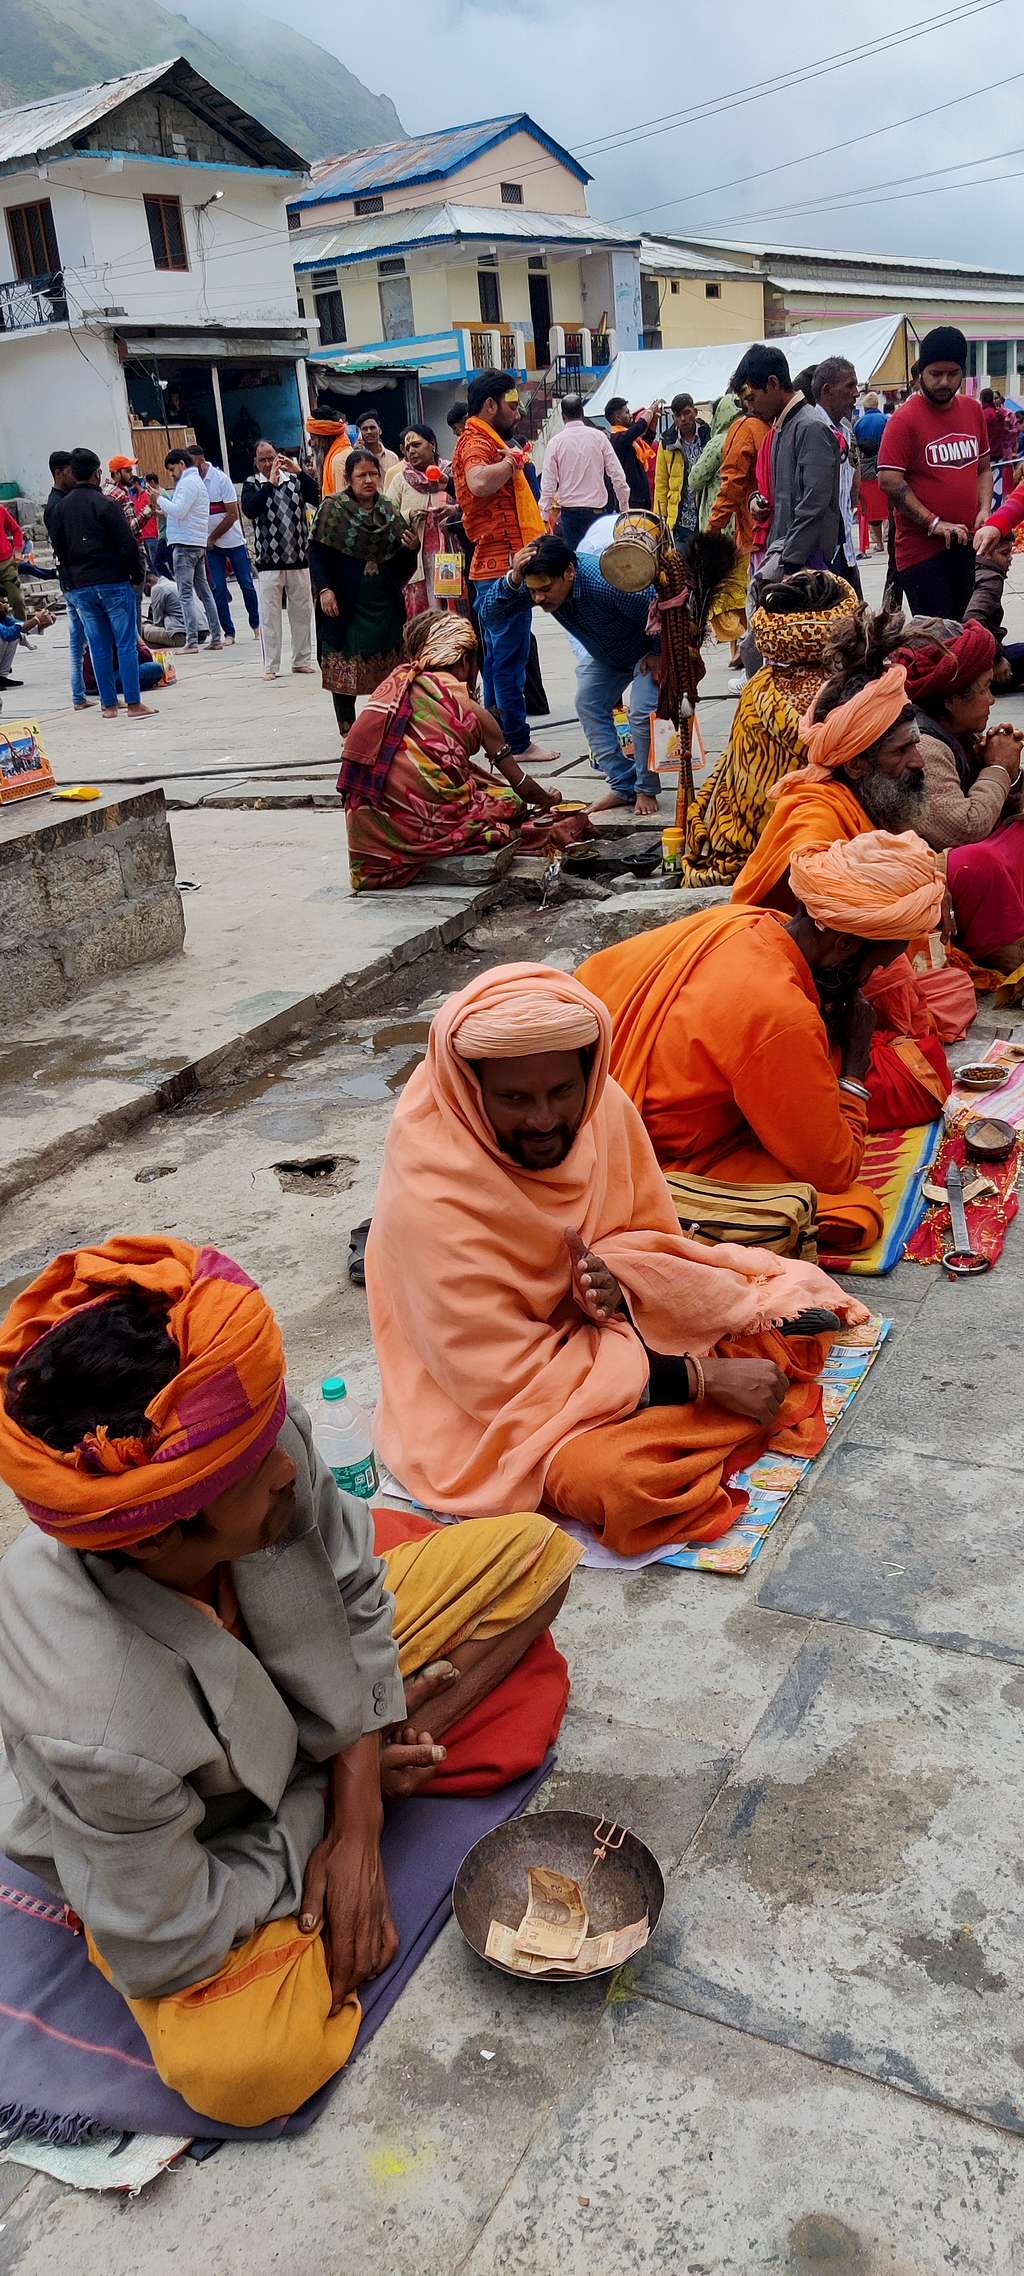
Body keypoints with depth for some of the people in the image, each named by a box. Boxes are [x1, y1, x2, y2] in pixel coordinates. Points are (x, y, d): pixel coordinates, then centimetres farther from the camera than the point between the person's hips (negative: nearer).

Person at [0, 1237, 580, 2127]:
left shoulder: (265, 1438, -33)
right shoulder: (99, 1731, -43)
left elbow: (352, 1584, -12)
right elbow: (165, 1952, -25)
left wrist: (358, 1822, -16)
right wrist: (325, 1811, -15)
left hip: (304, 1677, 4)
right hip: (198, 1840, -4)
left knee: (538, 1551, -2)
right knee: (246, 2072, -30)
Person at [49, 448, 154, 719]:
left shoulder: (60, 508, 8)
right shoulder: (105, 504, -9)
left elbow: (58, 547, 11)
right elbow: (127, 545, -11)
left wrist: (69, 583, 16)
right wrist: (137, 577, 0)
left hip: (78, 587, 5)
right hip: (113, 583, -5)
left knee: (99, 646, 8)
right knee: (126, 643, -2)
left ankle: (108, 704, 9)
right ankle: (134, 703, -4)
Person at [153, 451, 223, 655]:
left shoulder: (188, 482, -9)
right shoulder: (198, 481, 22)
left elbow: (179, 510, -17)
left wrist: (159, 498, -6)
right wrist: (166, 512, 15)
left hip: (185, 544, -10)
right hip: (199, 545, 10)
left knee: (186, 594, -11)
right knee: (204, 591, 11)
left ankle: (192, 642, -16)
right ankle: (216, 637, 12)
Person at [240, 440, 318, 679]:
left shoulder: (294, 479, 8)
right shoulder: (252, 483, 4)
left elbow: (317, 497, -7)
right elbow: (249, 510, -15)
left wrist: (299, 471, -18)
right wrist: (271, 483, -20)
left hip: (298, 559, 2)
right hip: (268, 562, -2)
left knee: (302, 612, 8)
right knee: (269, 614, -1)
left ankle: (302, 660, 18)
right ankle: (270, 666, 3)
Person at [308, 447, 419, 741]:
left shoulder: (389, 510, 9)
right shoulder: (333, 509, -3)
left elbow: (400, 559, 16)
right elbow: (317, 552, -5)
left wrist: (412, 547, -6)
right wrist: (324, 589, -16)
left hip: (384, 603, 4)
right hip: (346, 603, -4)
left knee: (387, 666, 7)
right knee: (344, 666, 0)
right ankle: (347, 730, 9)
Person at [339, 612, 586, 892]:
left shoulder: (391, 688, 10)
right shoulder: (473, 712, 0)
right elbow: (522, 787, 8)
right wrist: (549, 800, 32)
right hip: (430, 826, -4)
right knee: (509, 800, 19)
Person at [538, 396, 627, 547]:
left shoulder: (556, 442, -1)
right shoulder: (599, 436, 0)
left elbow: (548, 484, -2)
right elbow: (617, 475, 0)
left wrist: (545, 517, 4)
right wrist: (624, 508, 10)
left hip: (569, 511, 0)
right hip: (597, 509, 0)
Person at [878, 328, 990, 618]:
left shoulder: (973, 410, 10)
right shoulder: (905, 418, -9)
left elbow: (983, 467, 19)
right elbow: (889, 481, -14)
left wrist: (985, 509, 0)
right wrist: (934, 524, -17)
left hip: (968, 544, 6)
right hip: (922, 548, -6)